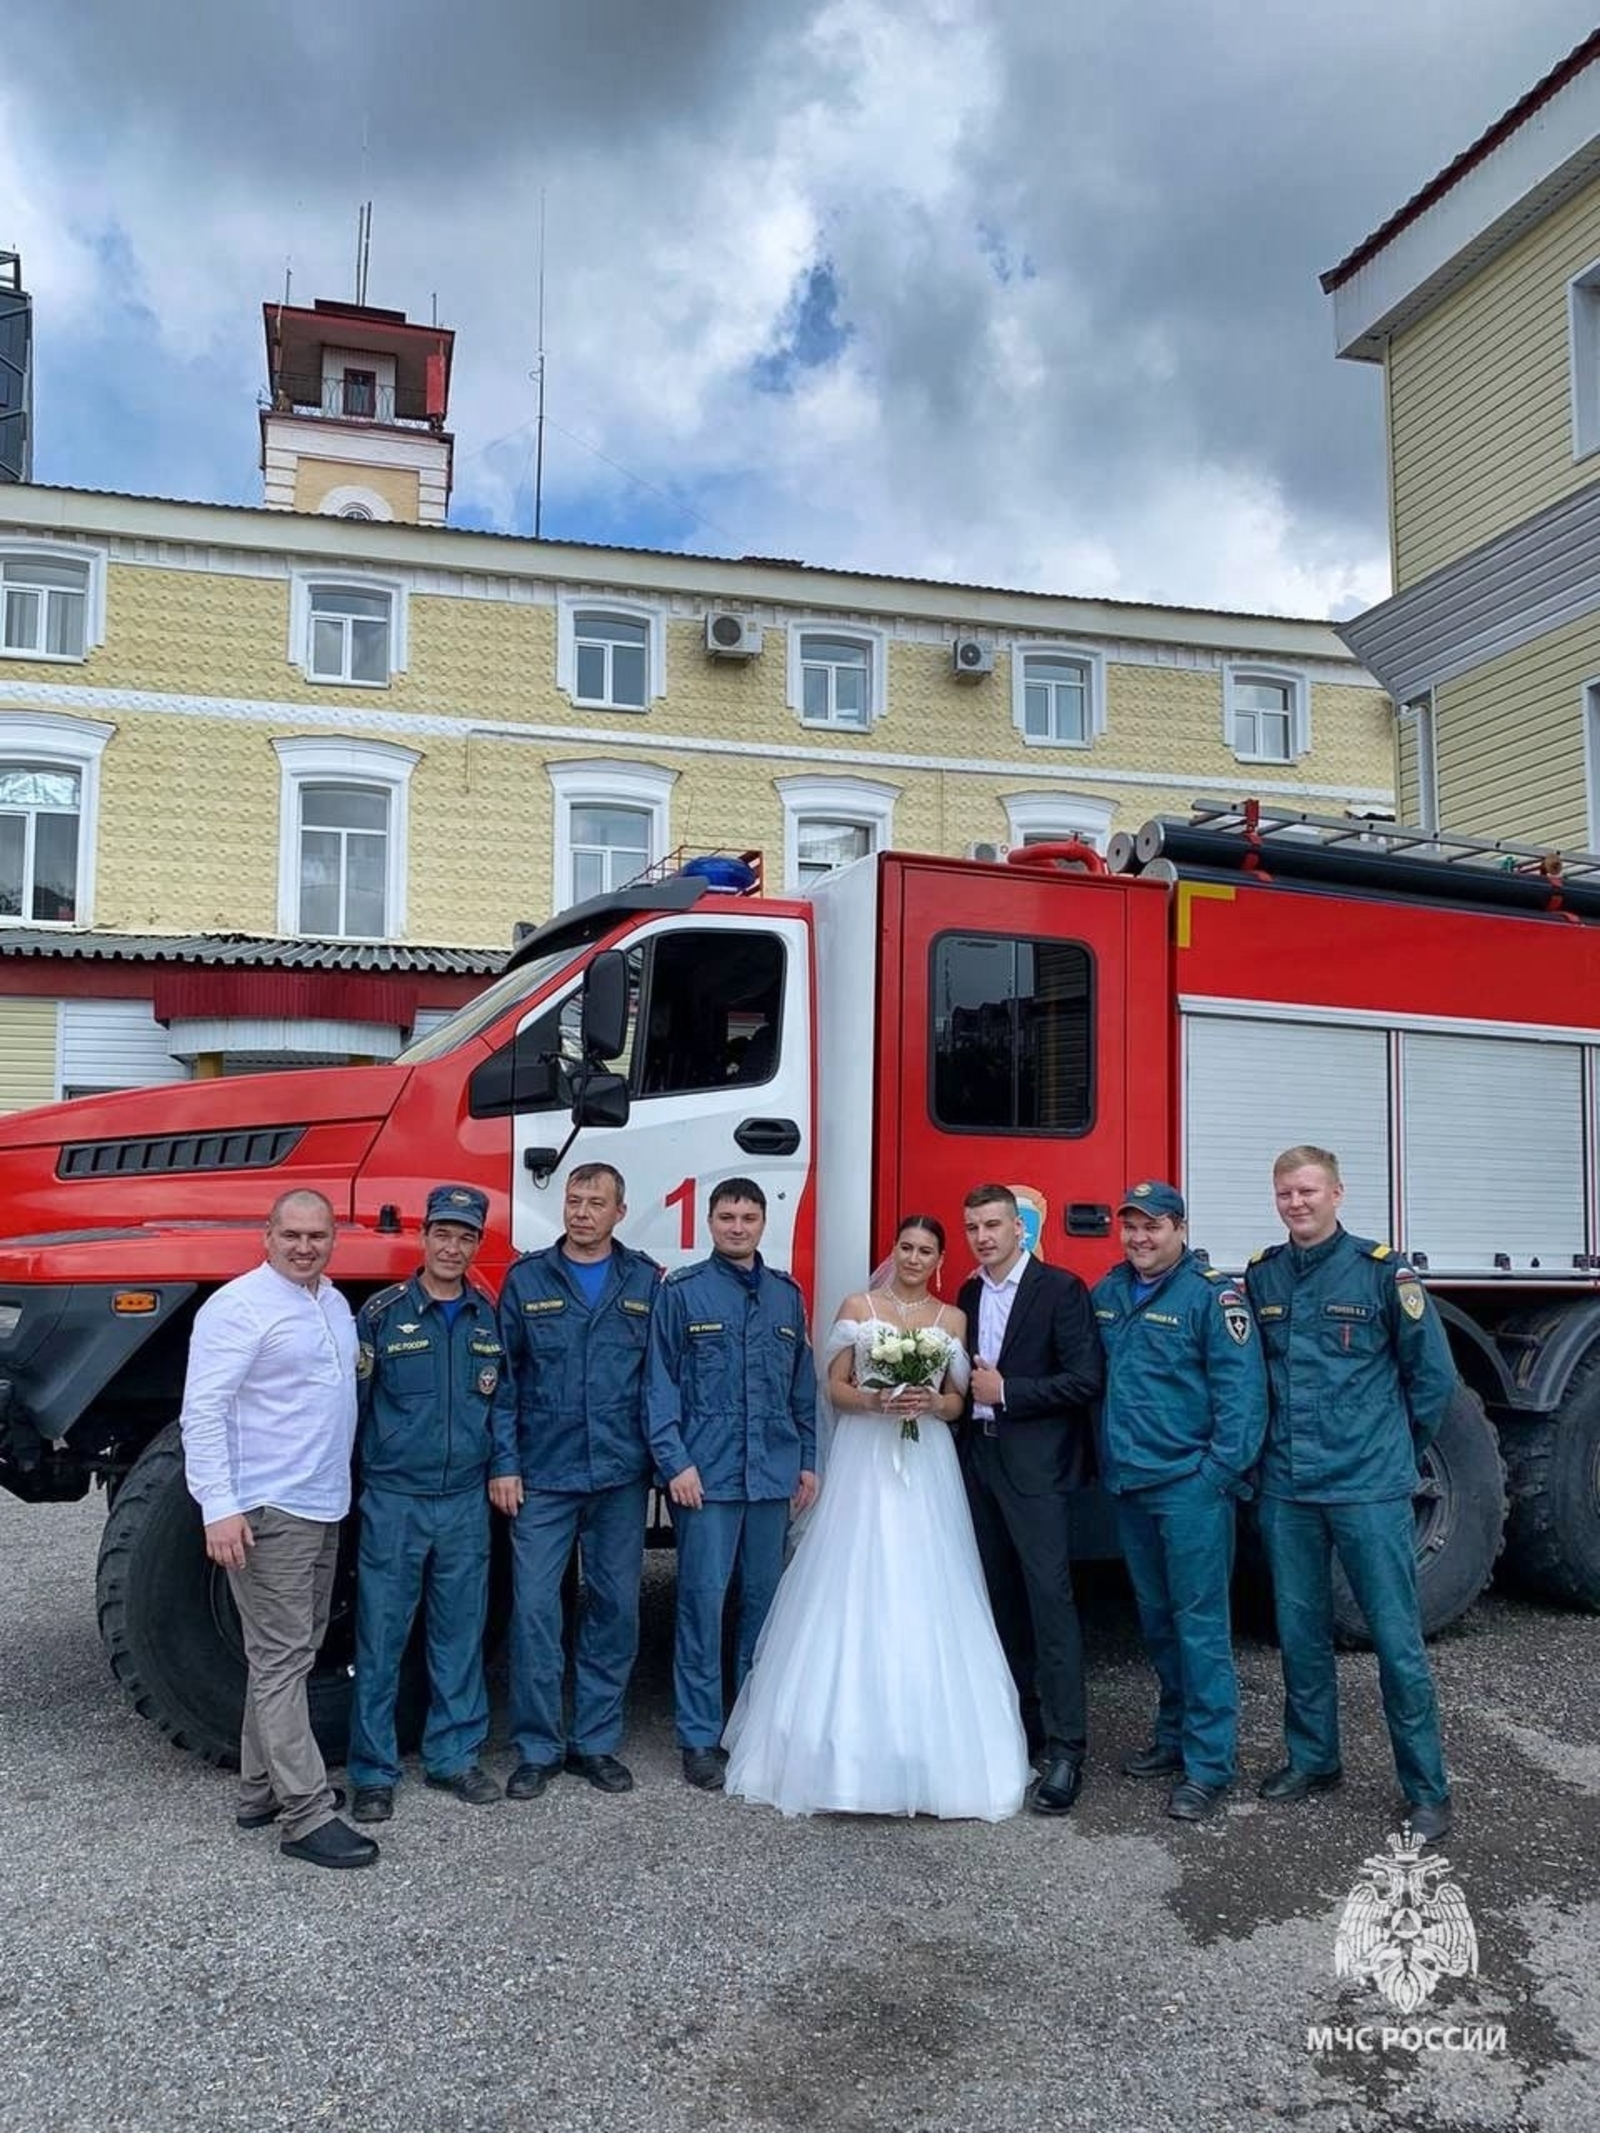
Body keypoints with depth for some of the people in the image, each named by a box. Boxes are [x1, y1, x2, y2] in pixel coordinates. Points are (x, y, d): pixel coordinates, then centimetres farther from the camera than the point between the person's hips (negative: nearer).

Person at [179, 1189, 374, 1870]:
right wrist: (219, 1506, -24)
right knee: (282, 1659, -5)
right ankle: (305, 1815, -2)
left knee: (291, 1653, 15)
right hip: (267, 1512, -9)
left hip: (323, 1508, 9)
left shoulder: (336, 1305, 13)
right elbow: (202, 1411, -18)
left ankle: (262, 1790, 26)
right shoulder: (238, 1307, -13)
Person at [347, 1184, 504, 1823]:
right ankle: (373, 1772, 14)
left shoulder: (489, 1320, 7)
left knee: (461, 1634, 11)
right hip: (394, 1500, -3)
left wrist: (502, 1471, 8)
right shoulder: (382, 1313, -4)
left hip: (466, 1502, 3)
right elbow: (351, 1402, -2)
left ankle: (454, 1757, 24)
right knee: (381, 1637, 3)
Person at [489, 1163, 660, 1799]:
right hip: (542, 1475, -1)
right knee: (534, 1607, -1)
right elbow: (504, 1379, 2)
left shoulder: (646, 1281, 5)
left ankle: (596, 1742, 23)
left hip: (622, 1476, 1)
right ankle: (538, 1748, 14)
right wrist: (504, 1464, -4)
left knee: (616, 1608, 8)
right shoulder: (526, 1279, 3)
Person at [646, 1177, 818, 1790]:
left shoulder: (786, 1295, 13)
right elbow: (660, 1381, -3)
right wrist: (674, 1461, -10)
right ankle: (700, 1738, 8)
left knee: (764, 1599, 9)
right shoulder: (682, 1292, 0)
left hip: (774, 1474, 4)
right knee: (704, 1600, -3)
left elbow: (802, 1384, 15)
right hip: (706, 1475, -4)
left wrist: (807, 1459, 11)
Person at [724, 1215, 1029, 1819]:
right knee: (856, 1594, -3)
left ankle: (926, 1748, 10)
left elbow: (958, 1402, 10)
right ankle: (849, 1739, 7)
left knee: (923, 1598, -1)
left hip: (926, 1468, 1)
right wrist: (877, 1400, -15)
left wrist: (932, 1402, -11)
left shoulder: (952, 1320, 9)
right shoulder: (858, 1307, 4)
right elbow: (835, 1388, 3)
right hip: (865, 1463, -1)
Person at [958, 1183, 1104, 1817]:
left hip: (1035, 1466, -7)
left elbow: (1087, 1378, -14)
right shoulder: (968, 1296, 13)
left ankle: (1065, 1747, -7)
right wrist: (969, 1392, 3)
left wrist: (1006, 1393, -14)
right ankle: (1022, 1726, 22)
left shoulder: (1061, 1289, -7)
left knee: (1050, 1598, -10)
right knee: (1003, 1600, 12)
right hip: (980, 1462, 7)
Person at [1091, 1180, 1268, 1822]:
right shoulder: (1106, 1294, 9)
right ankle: (1175, 1736, 31)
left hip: (1190, 1486, -7)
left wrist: (1222, 1472, -17)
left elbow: (1241, 1390, -13)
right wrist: (1102, 1460, 12)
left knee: (1199, 1624, -2)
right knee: (1157, 1620, 17)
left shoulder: (1212, 1295, -10)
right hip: (1129, 1484, 7)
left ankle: (1210, 1763, 7)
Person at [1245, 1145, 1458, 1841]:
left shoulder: (1382, 1271, -7)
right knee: (1300, 1633, 14)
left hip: (1369, 1490, -4)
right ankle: (1312, 1759, 30)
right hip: (1285, 1490, 4)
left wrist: (1394, 1451, 6)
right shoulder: (1261, 1276, 6)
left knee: (1396, 1636, 0)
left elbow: (1433, 1375, 0)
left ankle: (1427, 1789, 12)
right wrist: (1277, 1444, 12)